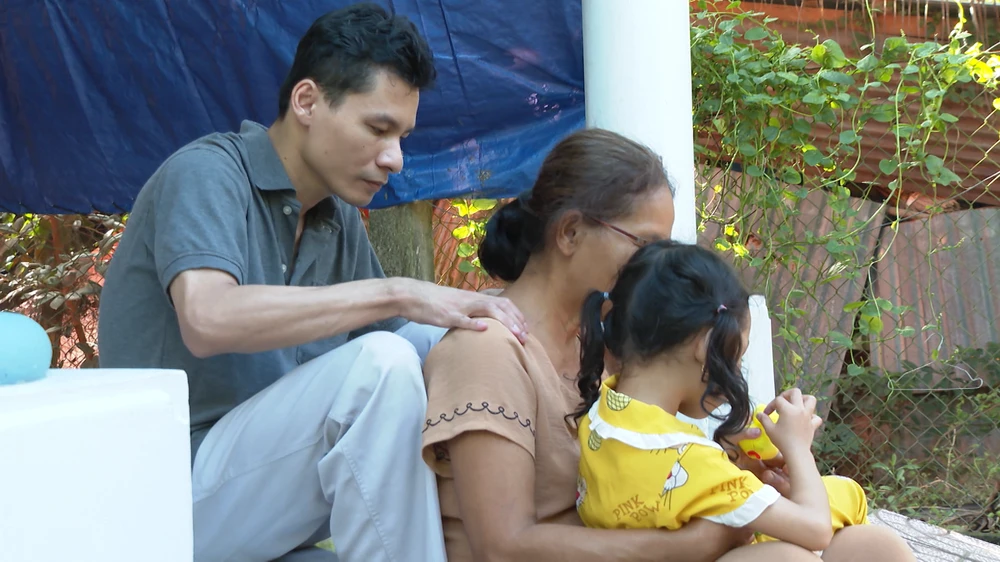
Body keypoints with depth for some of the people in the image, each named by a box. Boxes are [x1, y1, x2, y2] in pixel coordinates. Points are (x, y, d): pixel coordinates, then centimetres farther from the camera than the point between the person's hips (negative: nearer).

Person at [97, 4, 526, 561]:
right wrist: (399, 294, -29)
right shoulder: (207, 173, -11)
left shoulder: (340, 221, 12)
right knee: (379, 365, -26)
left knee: (443, 346, -2)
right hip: (178, 499, -8)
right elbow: (208, 319, -30)